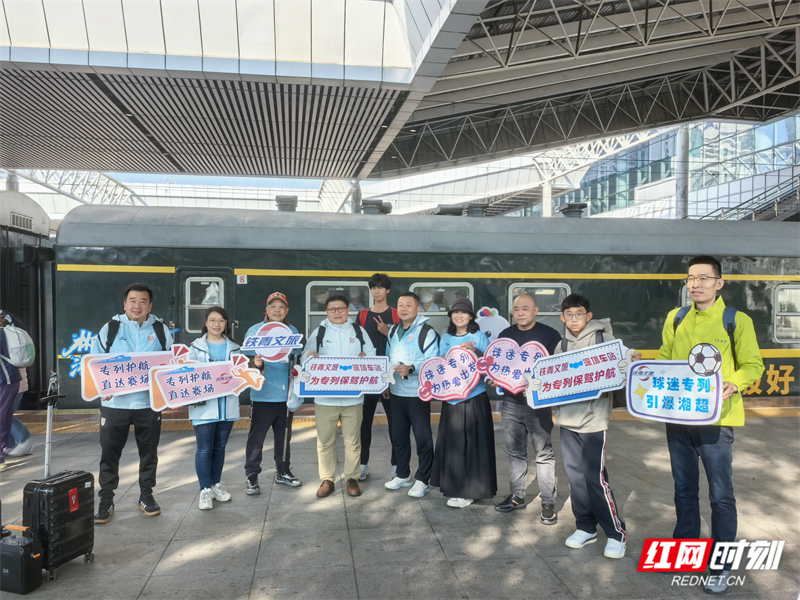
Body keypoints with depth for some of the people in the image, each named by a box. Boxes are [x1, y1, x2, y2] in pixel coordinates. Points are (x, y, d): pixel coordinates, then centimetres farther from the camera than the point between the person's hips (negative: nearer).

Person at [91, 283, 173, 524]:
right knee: (109, 453, 4)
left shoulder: (161, 330, 5)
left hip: (149, 403, 1)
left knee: (149, 452, 11)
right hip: (115, 403, -1)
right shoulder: (110, 328, 2)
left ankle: (146, 496, 27)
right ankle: (106, 501, 17)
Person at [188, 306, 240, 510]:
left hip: (228, 404, 3)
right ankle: (205, 490, 9)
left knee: (220, 447, 13)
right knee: (205, 449, -1)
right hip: (204, 404, -3)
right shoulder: (196, 347, 3)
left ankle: (216, 484, 27)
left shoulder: (233, 347, 11)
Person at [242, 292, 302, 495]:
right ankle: (251, 476, 12)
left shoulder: (293, 331, 8)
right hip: (262, 394, -4)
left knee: (284, 436, 15)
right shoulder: (255, 331, -3)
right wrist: (255, 363, -26)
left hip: (286, 394, 4)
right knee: (256, 436, 1)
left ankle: (283, 472, 29)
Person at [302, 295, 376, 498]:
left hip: (353, 396, 0)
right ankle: (327, 480, 17)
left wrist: (365, 357, -12)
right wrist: (310, 357, -19)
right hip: (325, 396, 0)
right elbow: (305, 359, 3)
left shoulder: (359, 331, 10)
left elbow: (372, 356, 9)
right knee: (325, 441, 4)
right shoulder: (319, 332, 8)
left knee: (353, 440, 6)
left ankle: (352, 478, 20)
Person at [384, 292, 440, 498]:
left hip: (418, 394, -6)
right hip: (396, 393, 7)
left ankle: (422, 480, 14)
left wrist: (411, 368, -30)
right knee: (398, 435, 15)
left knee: (423, 437, 1)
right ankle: (403, 475, 31)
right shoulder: (393, 331, 10)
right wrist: (386, 383, 12)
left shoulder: (426, 332, -11)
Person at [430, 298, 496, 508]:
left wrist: (475, 351, -19)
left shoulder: (480, 336, -2)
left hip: (475, 397, -4)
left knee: (473, 443, -1)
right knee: (452, 442, 8)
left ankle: (470, 490, 7)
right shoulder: (446, 338, 11)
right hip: (451, 397, 4)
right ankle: (454, 486, 22)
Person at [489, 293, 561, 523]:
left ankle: (548, 503, 12)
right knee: (515, 452, 14)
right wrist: (493, 379, -2)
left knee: (544, 454, 2)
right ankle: (517, 496, 27)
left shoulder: (549, 334, -6)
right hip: (510, 403, 5)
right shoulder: (505, 335, 8)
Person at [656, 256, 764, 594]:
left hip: (715, 419, -4)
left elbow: (753, 365, -4)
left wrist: (734, 384, -22)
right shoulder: (675, 318, 6)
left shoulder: (736, 321, -6)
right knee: (684, 489, 17)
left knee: (720, 495, 5)